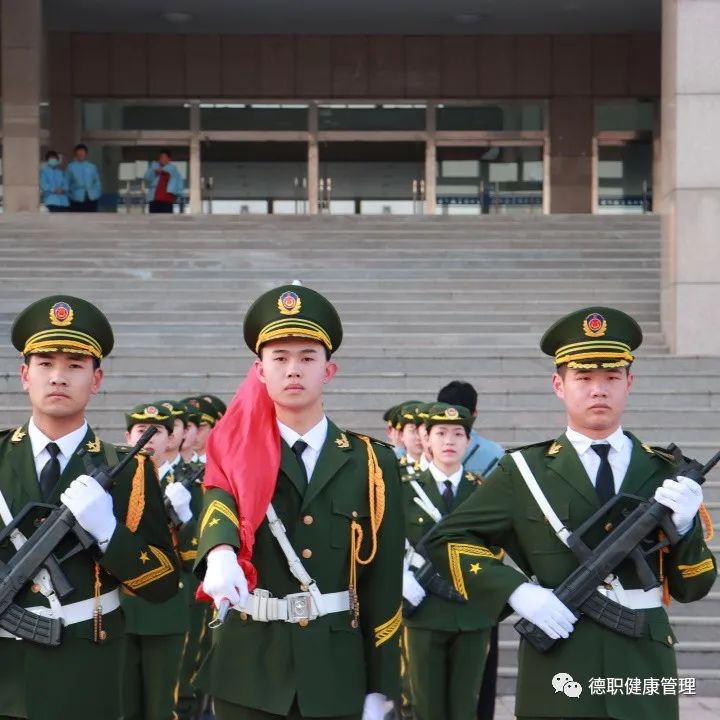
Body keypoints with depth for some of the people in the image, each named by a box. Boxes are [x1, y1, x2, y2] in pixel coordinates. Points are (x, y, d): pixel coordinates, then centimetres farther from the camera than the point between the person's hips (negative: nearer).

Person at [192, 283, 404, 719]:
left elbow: (384, 582, 3)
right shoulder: (237, 454, 3)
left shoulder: (372, 464, 4)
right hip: (249, 672, 0)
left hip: (336, 675, 1)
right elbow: (219, 508, -19)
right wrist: (220, 554, -42)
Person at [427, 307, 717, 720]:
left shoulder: (666, 474, 7)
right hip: (558, 672, -2)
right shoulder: (525, 472, 1)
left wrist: (682, 526, -12)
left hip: (645, 670, 2)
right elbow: (447, 540, 0)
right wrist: (516, 592, -12)